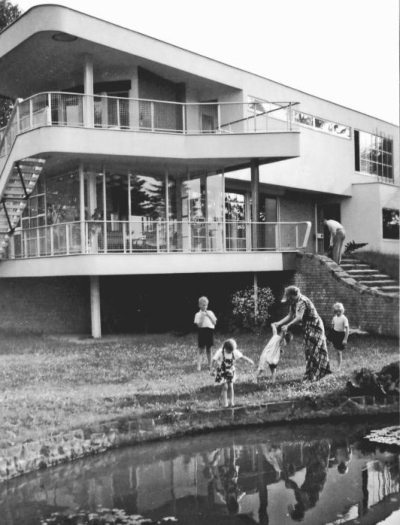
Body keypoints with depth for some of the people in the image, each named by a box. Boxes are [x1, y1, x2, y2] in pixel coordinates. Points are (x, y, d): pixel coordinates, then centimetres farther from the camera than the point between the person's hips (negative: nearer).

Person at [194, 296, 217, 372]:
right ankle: (199, 366, -3)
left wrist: (209, 316, -5)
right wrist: (202, 317, -15)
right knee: (201, 349, -2)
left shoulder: (210, 313, 10)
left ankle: (210, 365, 19)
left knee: (209, 349, 11)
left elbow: (214, 322, 3)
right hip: (202, 331, -3)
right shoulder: (198, 314, 0)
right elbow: (199, 325, -8)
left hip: (210, 331, 3)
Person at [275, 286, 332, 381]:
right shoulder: (294, 303, 5)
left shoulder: (302, 302, -24)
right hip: (308, 328, 10)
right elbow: (290, 316, 9)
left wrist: (287, 326, -36)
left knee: (311, 351, -5)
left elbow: (299, 318, -33)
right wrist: (278, 323, 0)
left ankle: (311, 376, 2)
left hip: (314, 327, -10)